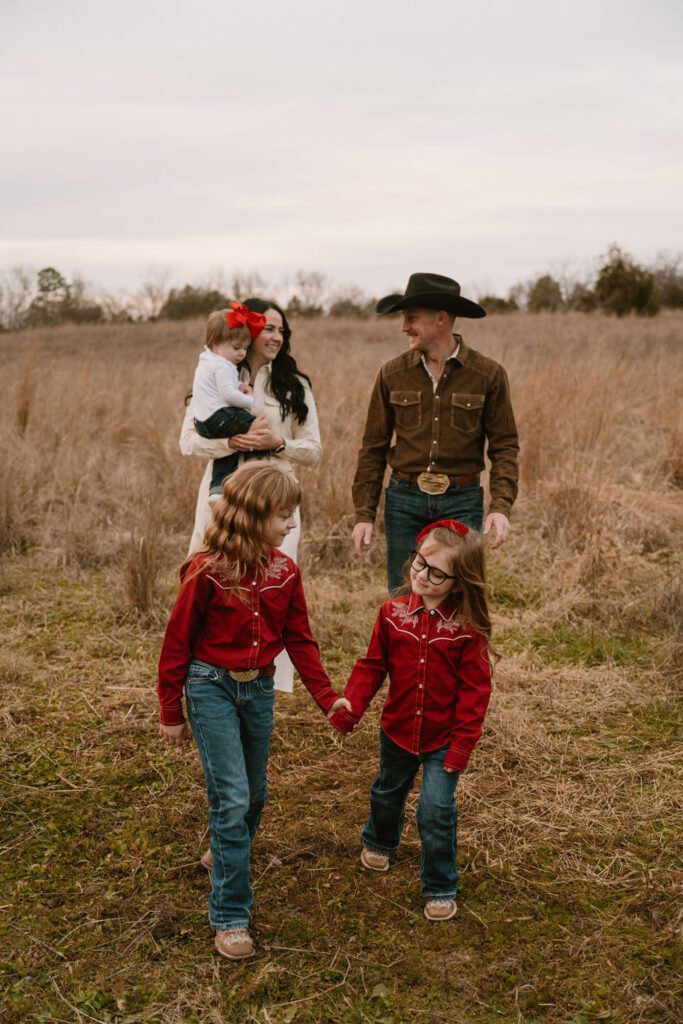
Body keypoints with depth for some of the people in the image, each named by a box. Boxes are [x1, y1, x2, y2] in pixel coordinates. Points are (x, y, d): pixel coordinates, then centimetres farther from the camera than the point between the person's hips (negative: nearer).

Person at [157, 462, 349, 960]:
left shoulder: (285, 571, -3)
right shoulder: (206, 572, -17)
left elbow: (300, 639, 4)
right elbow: (177, 642, -9)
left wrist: (327, 696, -3)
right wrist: (170, 712, -3)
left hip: (260, 689, 5)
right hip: (212, 689, -5)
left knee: (254, 796, 17)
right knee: (232, 799, -9)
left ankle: (229, 856, 46)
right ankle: (230, 916, 2)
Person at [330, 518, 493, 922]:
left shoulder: (469, 627, -19)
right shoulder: (394, 613, -10)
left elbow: (475, 690, -15)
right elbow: (373, 665, -3)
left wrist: (462, 744, -17)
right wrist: (352, 706, -15)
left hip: (443, 739, -4)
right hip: (398, 730, 4)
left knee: (436, 810, -7)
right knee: (388, 793, 26)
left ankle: (441, 888, 15)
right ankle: (379, 842, 57)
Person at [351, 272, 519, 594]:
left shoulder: (488, 374, -3)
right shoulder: (392, 374, 2)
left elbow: (504, 447, 0)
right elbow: (373, 449, 5)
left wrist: (501, 506, -14)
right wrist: (364, 514, 0)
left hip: (462, 501, -2)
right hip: (404, 500, 2)